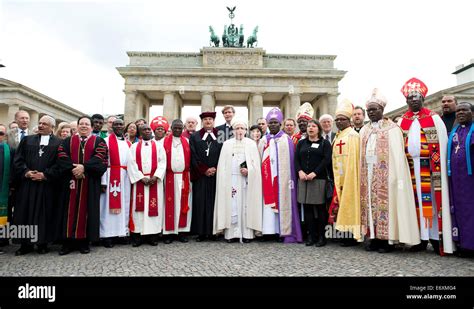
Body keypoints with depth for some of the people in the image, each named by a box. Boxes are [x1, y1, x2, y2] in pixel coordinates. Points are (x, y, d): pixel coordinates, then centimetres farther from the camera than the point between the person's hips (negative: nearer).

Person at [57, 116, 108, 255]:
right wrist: (72, 169, -15)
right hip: (71, 180, 2)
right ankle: (69, 241, 10)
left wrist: (84, 167, -19)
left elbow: (100, 157, -8)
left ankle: (84, 241, 8)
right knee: (70, 210, 3)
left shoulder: (98, 141, 8)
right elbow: (62, 156, 0)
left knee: (86, 209, 1)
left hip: (90, 182, -2)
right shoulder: (68, 141, 15)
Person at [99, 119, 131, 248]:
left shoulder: (129, 144, 14)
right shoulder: (106, 141, -1)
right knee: (110, 205, -1)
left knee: (124, 205, 9)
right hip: (111, 177, -5)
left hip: (125, 177, 5)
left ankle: (121, 232, 18)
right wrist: (103, 181, -14)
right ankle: (107, 235, 6)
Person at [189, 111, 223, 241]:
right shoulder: (194, 137, 9)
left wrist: (215, 169, -9)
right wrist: (204, 170, -8)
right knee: (200, 203, 1)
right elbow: (194, 157, 1)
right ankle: (201, 232, 7)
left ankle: (213, 231, 9)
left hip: (216, 175, 0)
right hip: (200, 176, 0)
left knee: (214, 202, 2)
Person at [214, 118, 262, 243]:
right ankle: (231, 233, 4)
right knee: (231, 205, -2)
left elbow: (256, 163, 4)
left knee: (246, 204, -1)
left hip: (246, 180, 0)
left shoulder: (251, 144, 8)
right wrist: (224, 180, -4)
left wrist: (248, 171, -13)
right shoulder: (227, 144, 9)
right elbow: (222, 165, 6)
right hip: (230, 179, 0)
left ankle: (247, 233, 6)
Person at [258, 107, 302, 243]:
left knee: (283, 201, -3)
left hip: (282, 177, -3)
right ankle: (270, 229, 6)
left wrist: (290, 179, -8)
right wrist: (260, 176, 1)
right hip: (268, 178, 3)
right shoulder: (264, 140, 13)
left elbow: (291, 161, -1)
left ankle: (284, 231, 5)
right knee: (268, 202, 0)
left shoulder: (286, 139, 4)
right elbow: (260, 160, 10)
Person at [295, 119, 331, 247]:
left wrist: (314, 173, -15)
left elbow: (326, 160, -6)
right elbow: (296, 158, 8)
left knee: (320, 208, -1)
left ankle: (321, 236, 10)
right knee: (307, 208, 4)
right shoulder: (301, 143, 17)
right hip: (303, 179, 4)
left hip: (319, 179, -3)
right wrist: (300, 171, -9)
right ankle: (311, 235, 13)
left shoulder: (325, 143, 6)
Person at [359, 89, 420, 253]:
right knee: (371, 204, 4)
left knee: (386, 203, -4)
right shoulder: (364, 130, 15)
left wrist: (397, 178, -16)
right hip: (368, 175, 5)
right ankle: (374, 238, 11)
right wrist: (362, 175, 2)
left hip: (385, 174, -5)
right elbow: (361, 155, 11)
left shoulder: (392, 128, 0)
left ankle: (388, 239, 5)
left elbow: (397, 154, -8)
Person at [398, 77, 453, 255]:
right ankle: (421, 239, 12)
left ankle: (437, 238, 8)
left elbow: (440, 145, -1)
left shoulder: (434, 118, 5)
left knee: (432, 201, -2)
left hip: (429, 168, -2)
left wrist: (437, 169, -10)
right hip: (410, 169, 2)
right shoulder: (402, 121, 11)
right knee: (415, 202, 4)